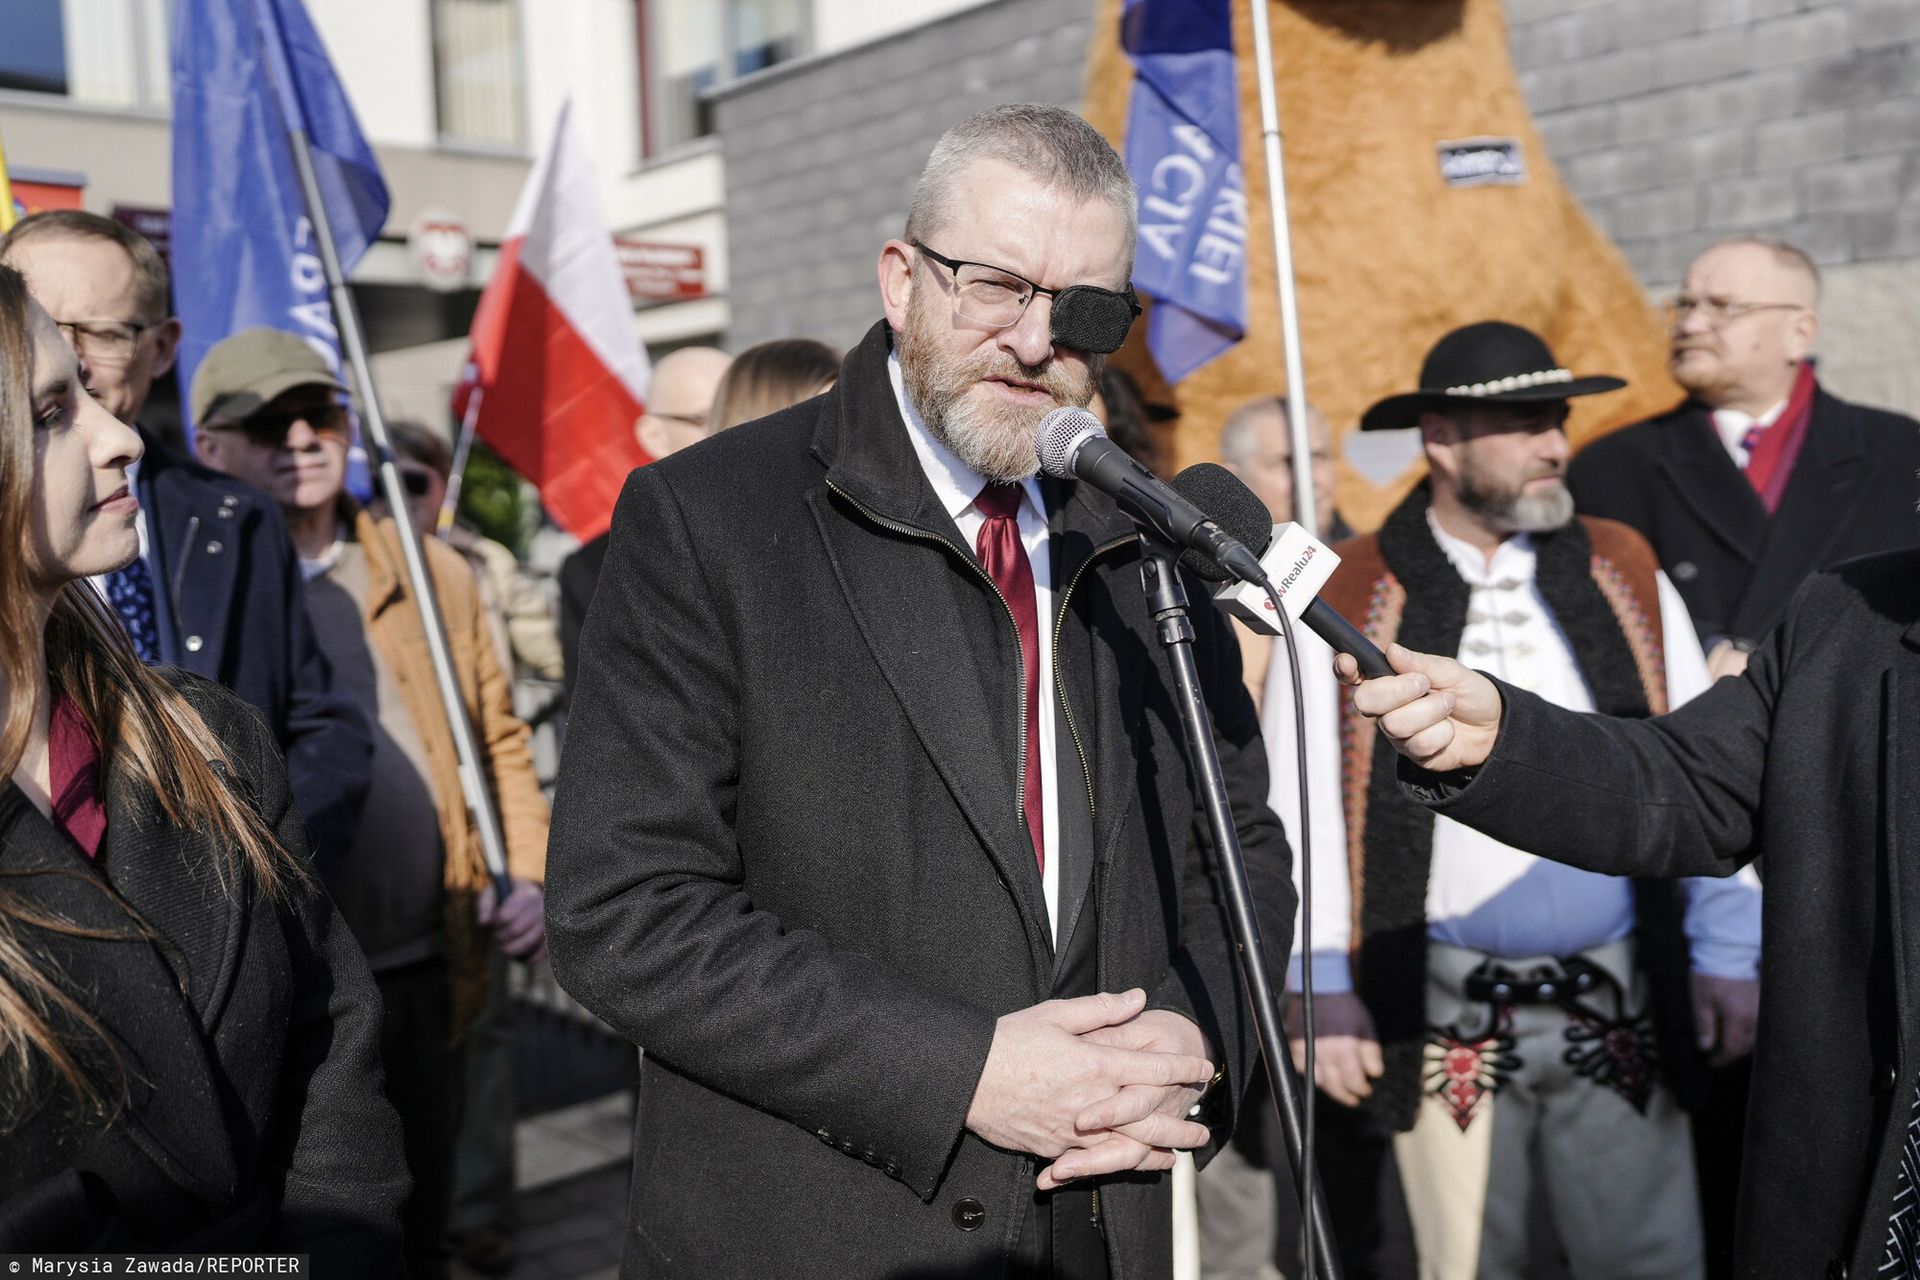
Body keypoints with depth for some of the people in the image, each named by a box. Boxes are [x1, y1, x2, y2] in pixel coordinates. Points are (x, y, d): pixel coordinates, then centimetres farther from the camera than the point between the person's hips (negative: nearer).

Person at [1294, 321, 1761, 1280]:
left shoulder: (1627, 577, 6)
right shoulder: (1349, 602, -3)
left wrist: (1727, 956, 5)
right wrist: (1324, 991, -3)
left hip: (1621, 1007, 2)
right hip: (1444, 1018, -2)